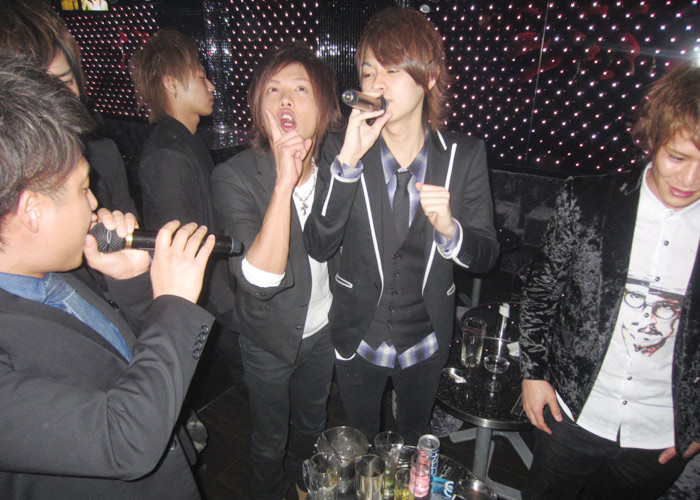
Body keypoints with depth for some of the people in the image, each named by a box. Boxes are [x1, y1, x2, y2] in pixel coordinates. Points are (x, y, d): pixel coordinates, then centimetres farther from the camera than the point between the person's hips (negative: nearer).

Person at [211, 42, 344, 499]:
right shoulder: (236, 177, -24)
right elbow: (260, 278, -38)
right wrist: (284, 181, -41)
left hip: (323, 328, 4)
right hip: (270, 339, -4)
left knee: (311, 426, 30)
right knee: (270, 440, 22)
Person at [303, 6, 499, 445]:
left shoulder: (465, 155, -11)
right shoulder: (342, 149, -13)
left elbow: (486, 256, -9)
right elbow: (318, 247, -21)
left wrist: (448, 228, -31)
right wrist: (348, 161, -31)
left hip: (427, 340, 1)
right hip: (357, 337, 0)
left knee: (417, 440, 30)